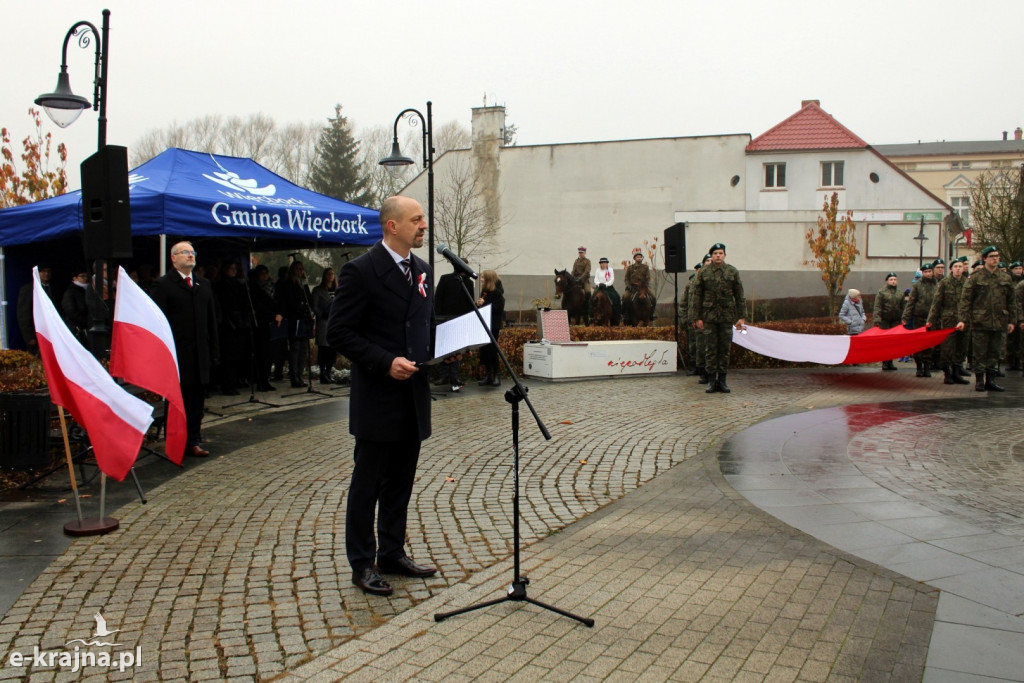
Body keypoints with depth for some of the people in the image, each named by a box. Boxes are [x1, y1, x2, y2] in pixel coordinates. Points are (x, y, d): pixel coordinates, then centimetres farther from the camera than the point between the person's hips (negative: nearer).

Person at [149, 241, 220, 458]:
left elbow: (211, 320, 15)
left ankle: (193, 442, 14)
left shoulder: (204, 284, 15)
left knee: (197, 400, 7)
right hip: (177, 355, -5)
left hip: (200, 355, 5)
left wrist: (214, 351, 9)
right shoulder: (163, 285, -3)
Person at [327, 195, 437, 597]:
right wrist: (386, 362, -21)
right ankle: (363, 564, 17)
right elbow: (339, 333, -14)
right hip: (377, 397, -7)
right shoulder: (360, 271, -12)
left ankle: (393, 553, 29)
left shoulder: (422, 271, 11)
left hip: (413, 394, 7)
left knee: (400, 481, 16)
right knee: (368, 483, 5)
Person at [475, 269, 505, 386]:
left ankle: (497, 375, 0)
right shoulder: (484, 292, 14)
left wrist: (484, 304, -21)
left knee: (491, 349, -7)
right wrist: (478, 304, 1)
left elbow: (498, 308, -19)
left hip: (493, 325, -8)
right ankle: (489, 376, 12)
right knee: (484, 350, 6)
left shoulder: (497, 292, -9)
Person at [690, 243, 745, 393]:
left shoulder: (733, 272, 6)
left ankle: (722, 380, 12)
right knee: (710, 349, 1)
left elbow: (739, 296, 7)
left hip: (727, 316, 1)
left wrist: (742, 317, 2)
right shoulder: (703, 273, 2)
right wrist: (697, 317, -2)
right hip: (709, 316, -1)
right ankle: (711, 380, 8)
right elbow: (697, 296, 3)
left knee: (725, 349, 4)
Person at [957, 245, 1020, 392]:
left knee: (995, 353, 8)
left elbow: (1012, 301, 14)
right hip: (980, 322, -3)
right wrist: (963, 319, -10)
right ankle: (979, 380, 8)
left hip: (1000, 323, 3)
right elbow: (965, 300, -3)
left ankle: (990, 380, 16)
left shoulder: (1006, 278, 9)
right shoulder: (975, 278, -1)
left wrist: (1012, 320, 9)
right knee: (980, 354, 0)